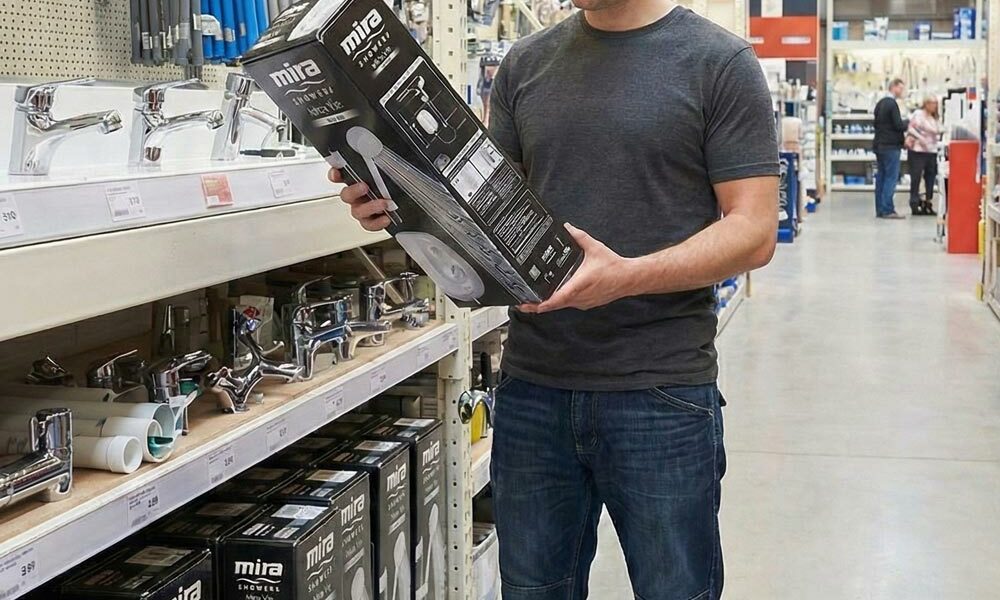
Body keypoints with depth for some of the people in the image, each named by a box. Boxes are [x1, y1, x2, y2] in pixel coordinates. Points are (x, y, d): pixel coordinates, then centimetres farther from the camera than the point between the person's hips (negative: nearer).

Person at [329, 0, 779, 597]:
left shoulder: (721, 63, -3)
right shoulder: (526, 64, 10)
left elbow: (754, 230, -8)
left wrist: (628, 276, -24)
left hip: (662, 392, -3)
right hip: (533, 390, 4)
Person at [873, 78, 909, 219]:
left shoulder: (880, 103, 14)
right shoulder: (892, 104, -14)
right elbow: (899, 125, -18)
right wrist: (908, 124, 1)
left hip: (879, 145, 9)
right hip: (891, 146, -9)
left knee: (881, 177, 9)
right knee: (891, 177, -7)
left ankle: (880, 209, 10)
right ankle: (887, 210, -10)